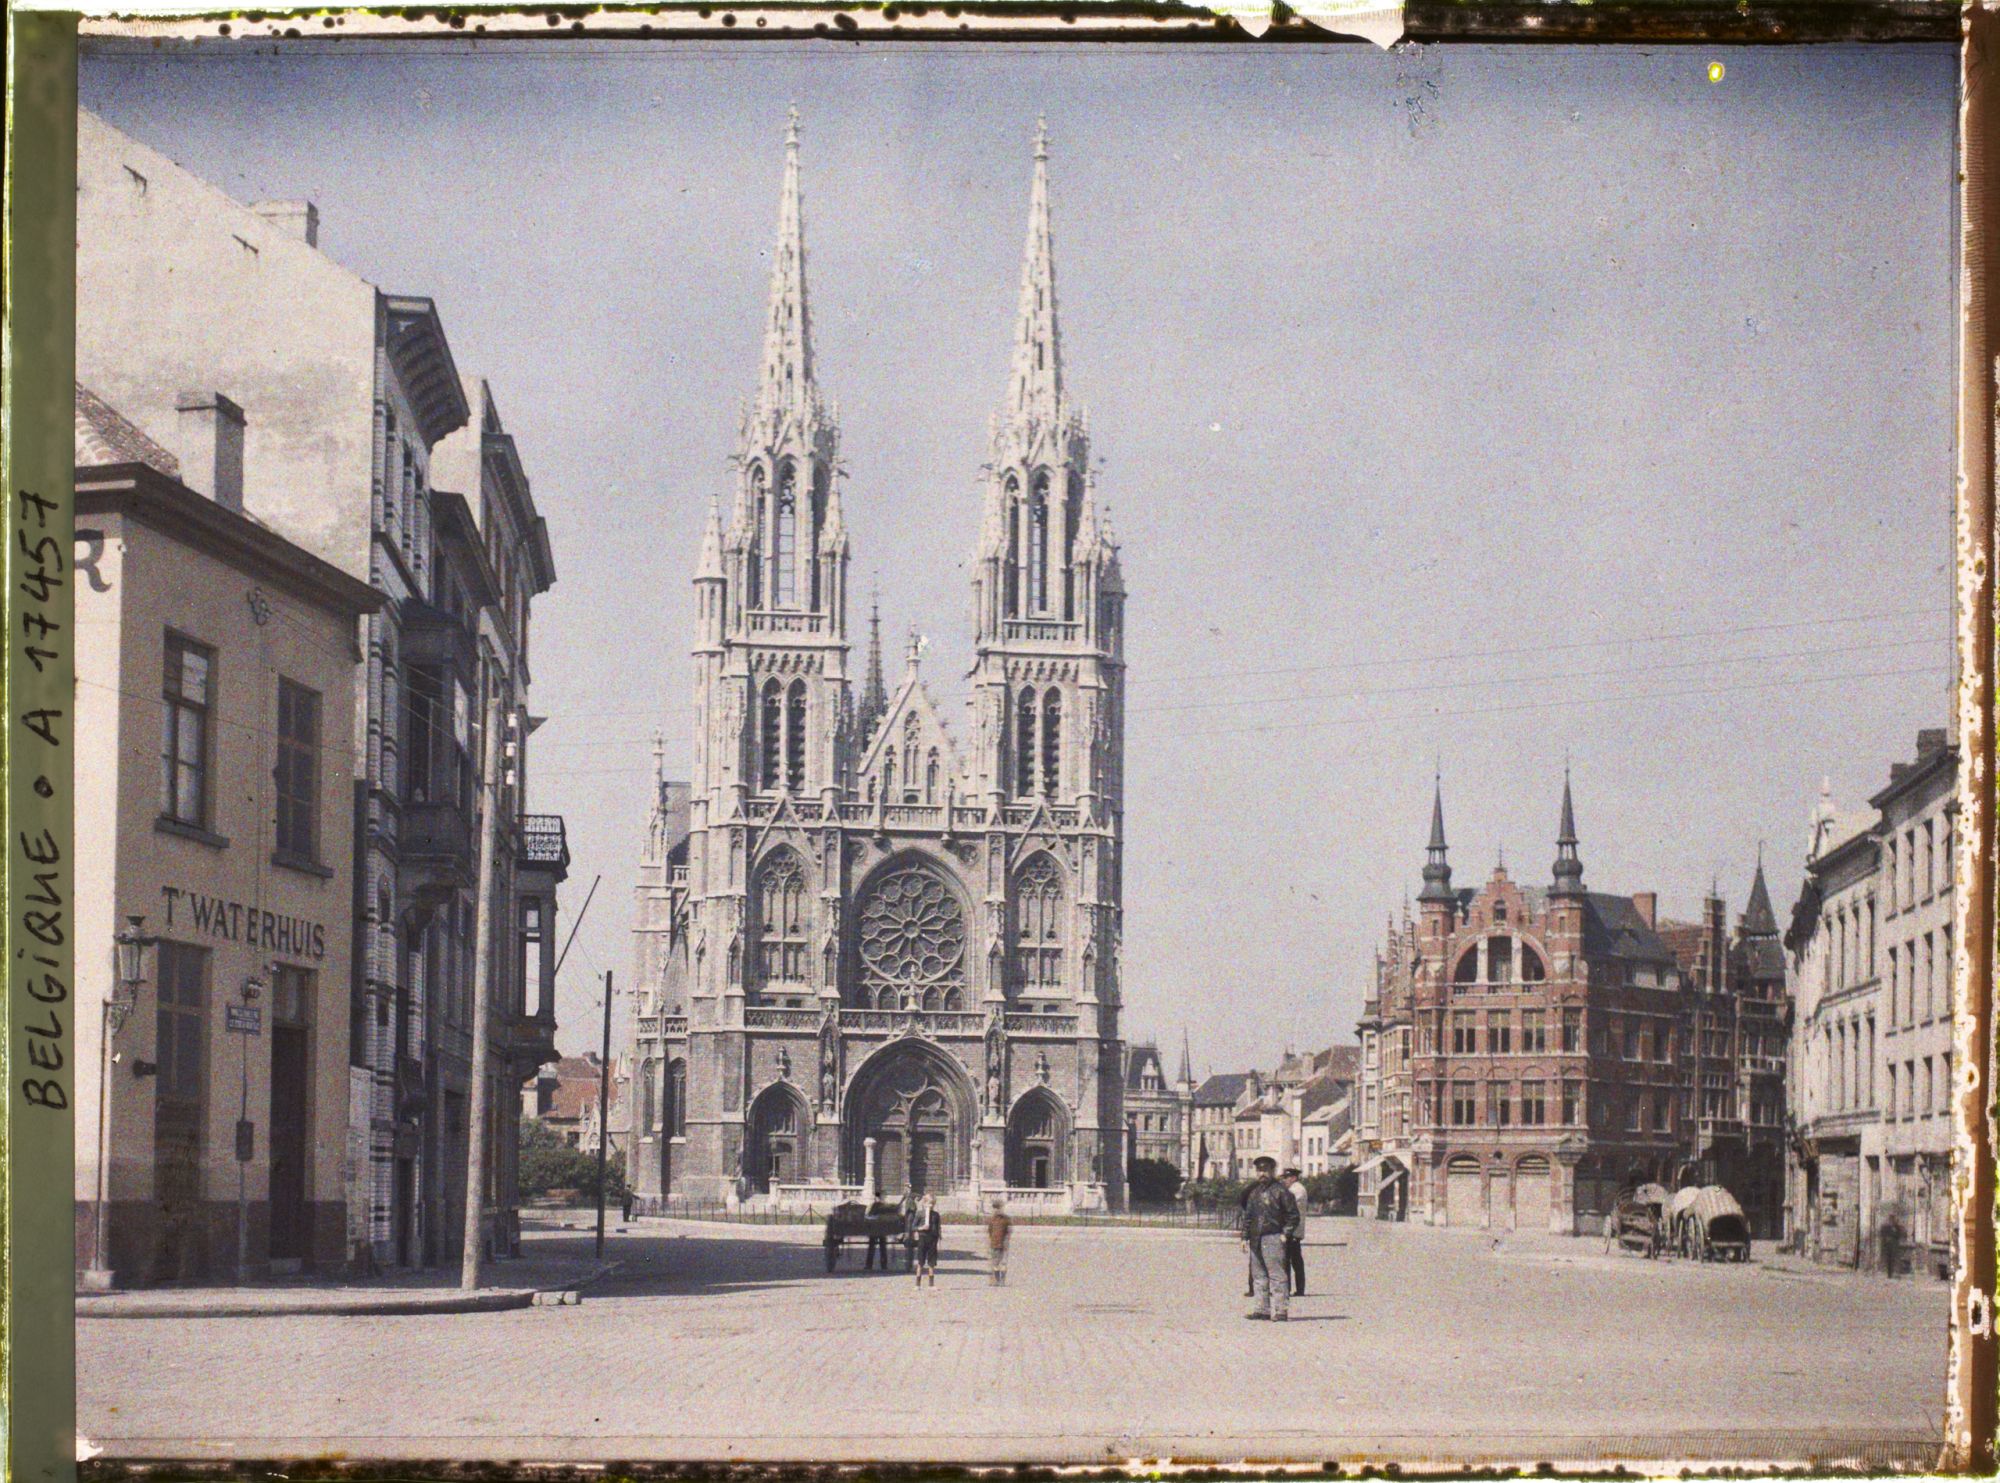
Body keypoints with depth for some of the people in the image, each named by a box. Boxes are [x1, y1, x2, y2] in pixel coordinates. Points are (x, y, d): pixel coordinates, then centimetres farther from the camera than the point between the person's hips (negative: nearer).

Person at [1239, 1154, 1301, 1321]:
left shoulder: (1280, 1191, -3)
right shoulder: (1254, 1192, 17)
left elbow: (1293, 1214, -4)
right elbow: (1248, 1216, 22)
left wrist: (1286, 1234, -9)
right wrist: (1245, 1237, 16)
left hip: (1273, 1238, -8)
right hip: (1256, 1240, 8)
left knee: (1276, 1274, -9)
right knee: (1258, 1275, 10)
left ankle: (1281, 1310, -8)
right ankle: (1262, 1309, 15)